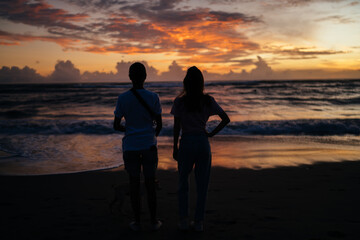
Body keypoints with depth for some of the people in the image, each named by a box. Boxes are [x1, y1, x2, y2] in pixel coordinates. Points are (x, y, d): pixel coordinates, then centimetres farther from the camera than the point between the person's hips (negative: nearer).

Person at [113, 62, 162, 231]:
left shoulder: (123, 98, -5)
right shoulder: (153, 97, -5)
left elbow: (116, 126, -2)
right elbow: (159, 125, -1)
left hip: (130, 147, 0)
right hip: (149, 146, 0)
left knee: (134, 183, 9)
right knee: (150, 183, 10)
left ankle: (137, 222, 17)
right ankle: (153, 221, 18)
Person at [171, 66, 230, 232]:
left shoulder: (180, 102, -6)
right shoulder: (208, 101, 0)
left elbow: (176, 127, -4)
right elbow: (226, 119, -1)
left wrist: (175, 148, 4)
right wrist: (211, 133, 5)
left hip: (186, 143, -1)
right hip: (203, 143, 1)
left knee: (183, 183, 15)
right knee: (202, 184, 10)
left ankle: (184, 220, 14)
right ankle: (199, 222, 16)